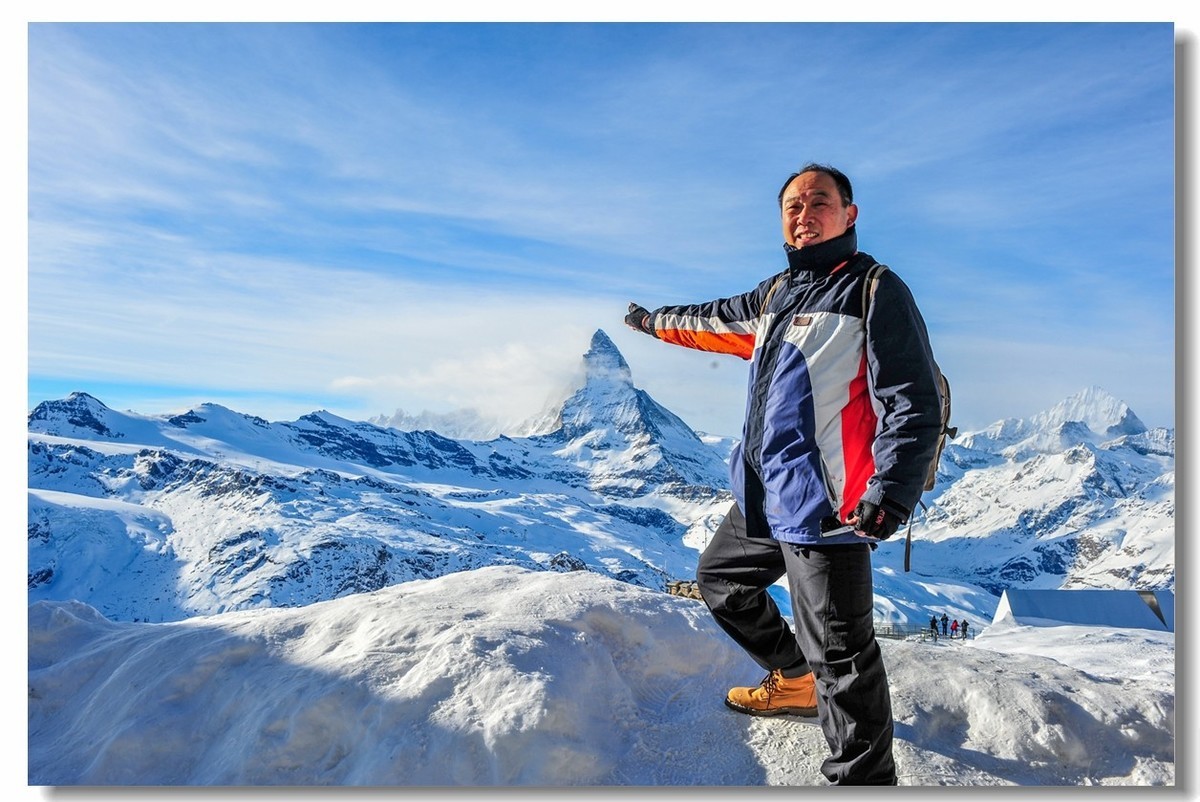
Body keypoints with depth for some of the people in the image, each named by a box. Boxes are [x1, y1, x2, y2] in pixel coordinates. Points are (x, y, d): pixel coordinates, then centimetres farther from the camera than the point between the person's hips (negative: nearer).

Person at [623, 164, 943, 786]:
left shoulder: (875, 291, -8)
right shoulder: (777, 293, 14)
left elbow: (913, 403, -15)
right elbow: (718, 321, 33)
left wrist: (889, 495, -25)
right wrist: (657, 321, 45)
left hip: (824, 506, -9)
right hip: (763, 498, 9)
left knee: (841, 654, -4)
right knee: (720, 578, 25)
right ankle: (796, 681, 42)